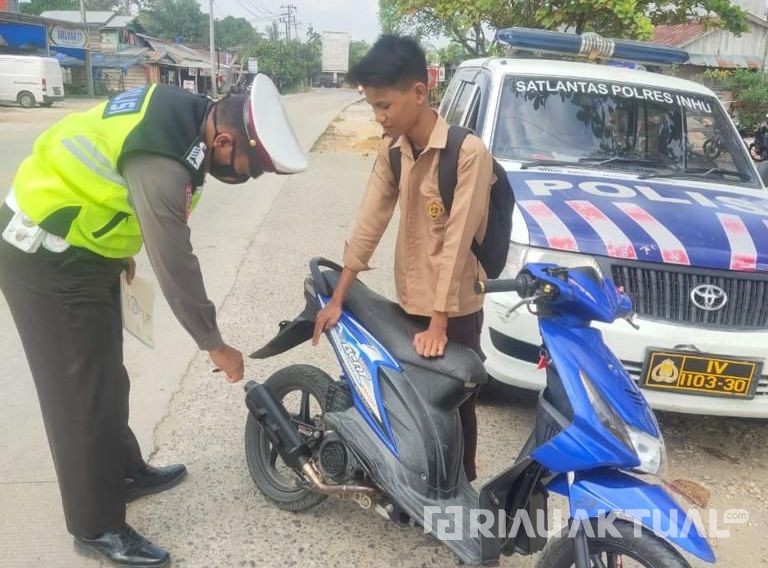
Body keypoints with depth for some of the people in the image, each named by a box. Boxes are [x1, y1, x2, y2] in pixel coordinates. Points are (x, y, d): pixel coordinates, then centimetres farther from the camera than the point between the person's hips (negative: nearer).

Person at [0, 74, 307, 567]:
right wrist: (214, 345, -13)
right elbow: (175, 265, -25)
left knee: (106, 375, 20)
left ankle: (124, 473, 39)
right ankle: (97, 527, 15)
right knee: (83, 394, -1)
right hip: (48, 259, -10)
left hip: (77, 246, 10)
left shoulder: (180, 112, -4)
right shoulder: (161, 163, -32)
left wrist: (120, 245, 22)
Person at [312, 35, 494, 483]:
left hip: (455, 311, -6)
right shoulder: (391, 150, 2)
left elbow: (457, 241, -22)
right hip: (408, 302, 6)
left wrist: (439, 324, -21)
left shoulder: (468, 153, -20)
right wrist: (338, 298, -1)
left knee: (455, 407, 10)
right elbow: (370, 222, 2)